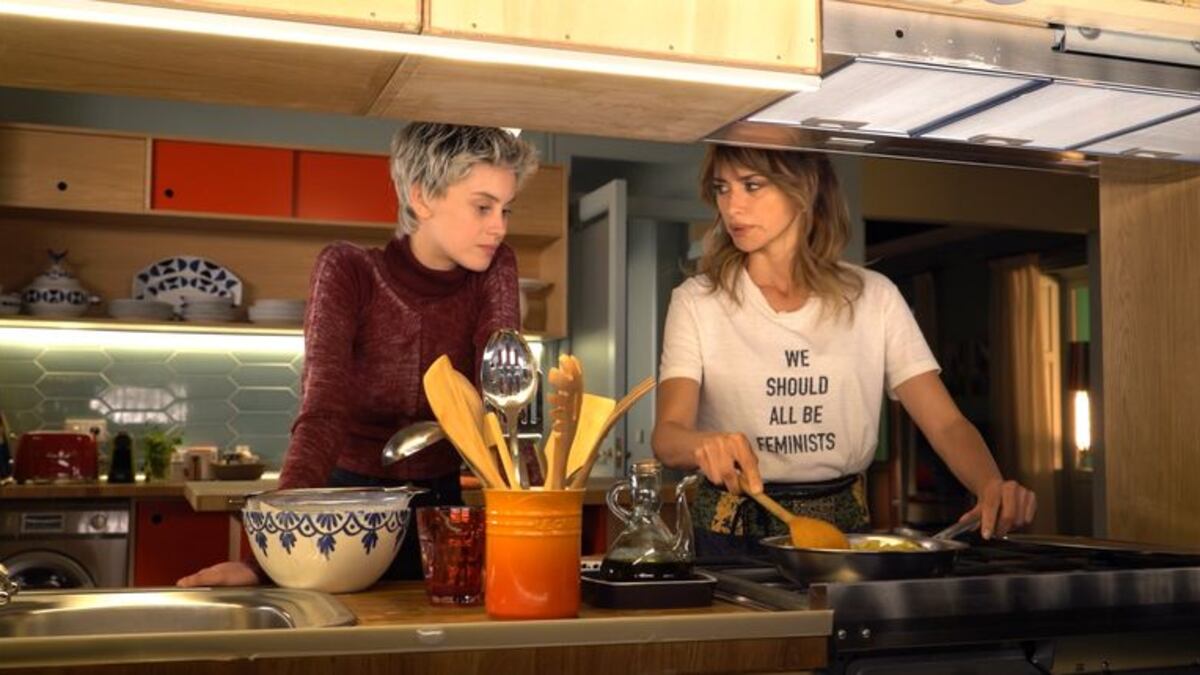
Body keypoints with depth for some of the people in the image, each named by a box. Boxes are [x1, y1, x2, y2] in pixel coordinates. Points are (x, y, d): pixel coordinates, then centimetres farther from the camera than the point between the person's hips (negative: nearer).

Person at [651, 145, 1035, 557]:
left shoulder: (874, 297, 5)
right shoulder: (697, 301, 1)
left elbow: (946, 423, 0)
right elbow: (667, 434, -10)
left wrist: (991, 485, -20)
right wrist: (704, 444, -33)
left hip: (843, 527, 2)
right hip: (733, 535, -1)